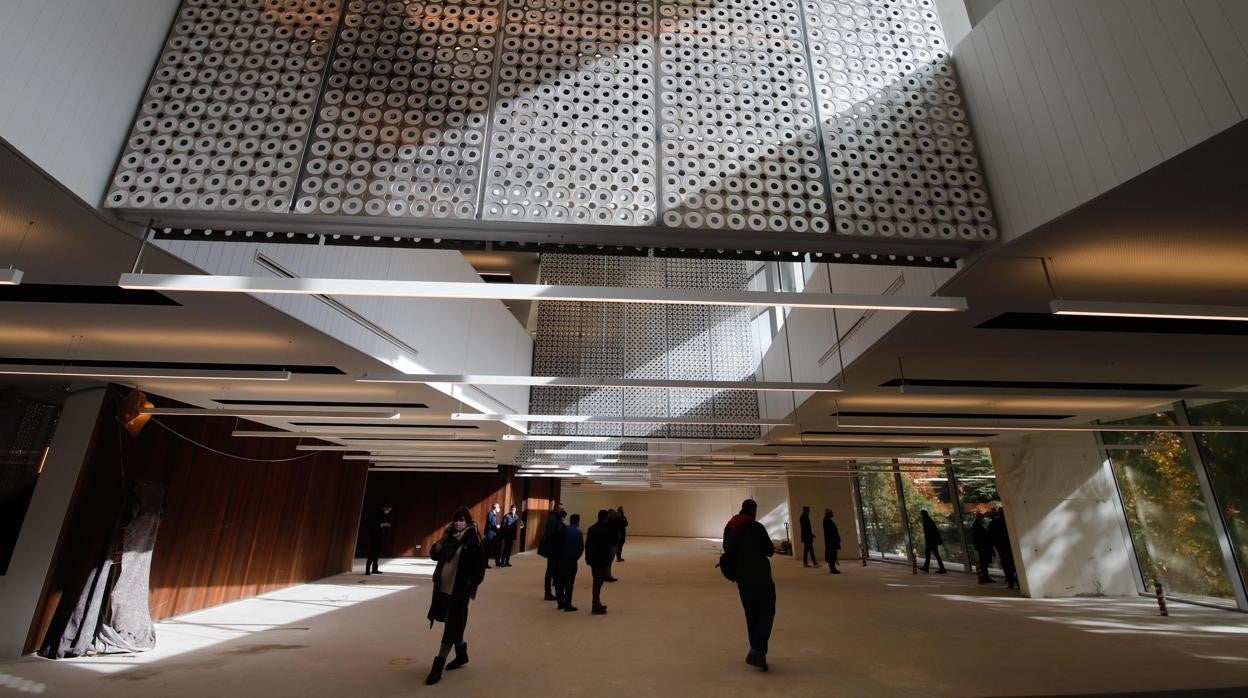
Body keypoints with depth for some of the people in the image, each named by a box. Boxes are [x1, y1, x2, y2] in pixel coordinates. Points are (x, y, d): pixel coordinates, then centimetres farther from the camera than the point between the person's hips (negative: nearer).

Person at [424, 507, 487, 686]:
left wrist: (472, 586, -10)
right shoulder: (450, 537, 6)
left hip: (460, 589, -7)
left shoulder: (473, 540, -12)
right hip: (444, 586, 7)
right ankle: (461, 655, 38)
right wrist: (443, 539, -8)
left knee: (452, 626, 0)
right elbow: (434, 554, 8)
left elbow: (479, 566, -11)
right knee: (454, 624, 19)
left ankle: (438, 666, 8)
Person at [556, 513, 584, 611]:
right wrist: (576, 556, 5)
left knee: (560, 581, 13)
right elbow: (581, 547, -8)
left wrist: (559, 554, 10)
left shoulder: (563, 529, 1)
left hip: (561, 558, 3)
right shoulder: (578, 532, -7)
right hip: (572, 559, -3)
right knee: (569, 582, 3)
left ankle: (561, 602, 21)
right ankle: (568, 605, 5)